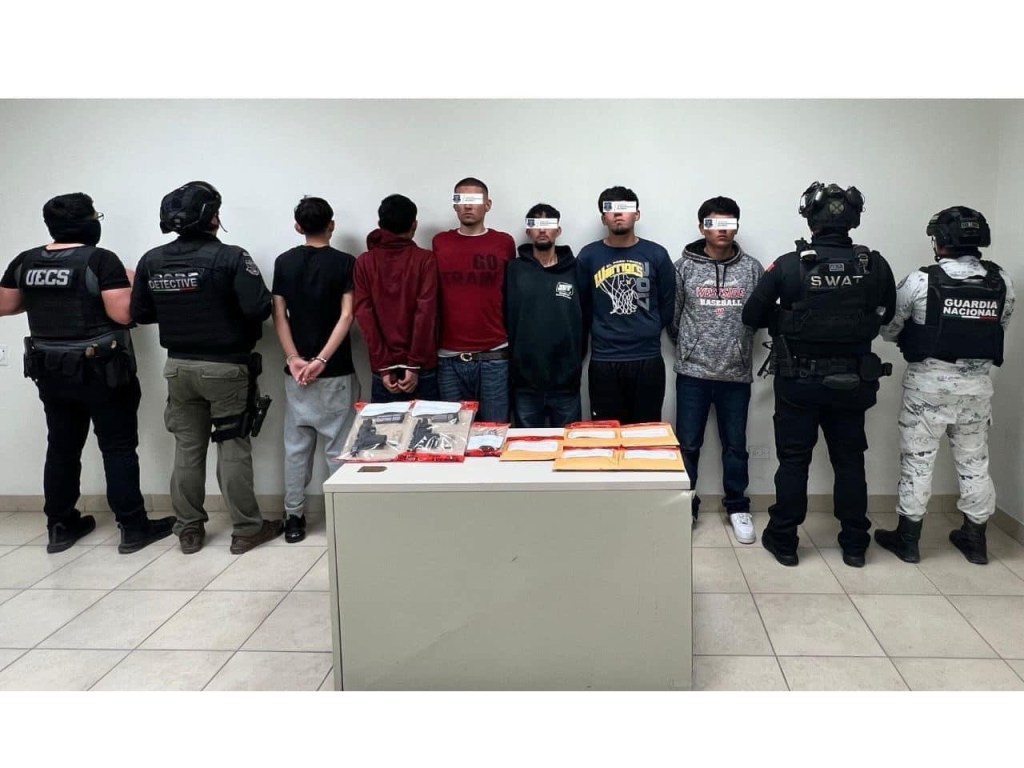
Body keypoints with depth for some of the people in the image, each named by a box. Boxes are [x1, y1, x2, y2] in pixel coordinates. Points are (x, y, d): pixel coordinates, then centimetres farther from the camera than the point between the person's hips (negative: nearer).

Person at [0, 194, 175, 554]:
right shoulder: (100, 260, -14)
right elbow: (123, 313, -19)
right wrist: (130, 284, -1)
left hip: (50, 372, 6)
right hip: (100, 371, -6)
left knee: (61, 447, 15)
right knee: (118, 447, 2)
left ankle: (60, 526, 23)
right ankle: (133, 528, 6)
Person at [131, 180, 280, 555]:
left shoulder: (151, 261, 0)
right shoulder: (230, 257, -15)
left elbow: (140, 313, 6)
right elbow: (259, 308, -22)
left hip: (178, 366, 5)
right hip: (226, 367, -4)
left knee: (187, 449, 13)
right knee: (233, 449, 4)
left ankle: (189, 530, 22)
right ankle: (246, 530, 12)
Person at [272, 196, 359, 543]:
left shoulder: (284, 262, 4)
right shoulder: (345, 263, -5)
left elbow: (279, 315, -1)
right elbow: (346, 316, -14)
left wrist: (294, 358, -5)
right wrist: (321, 360, -15)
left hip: (296, 370, 3)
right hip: (336, 372, -3)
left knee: (296, 446, 10)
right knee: (338, 446, 5)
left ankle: (293, 517, 16)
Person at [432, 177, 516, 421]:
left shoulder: (504, 243, 4)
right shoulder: (440, 243, 7)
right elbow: (433, 296, 11)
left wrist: (514, 343, 9)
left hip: (494, 357, -1)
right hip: (449, 358, 1)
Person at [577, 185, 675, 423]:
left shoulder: (656, 254, 3)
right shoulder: (588, 256, 2)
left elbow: (667, 306, 8)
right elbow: (581, 307, 7)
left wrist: (647, 332, 8)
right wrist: (602, 334, 8)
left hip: (648, 360, 1)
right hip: (603, 362, 0)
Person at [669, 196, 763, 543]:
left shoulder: (752, 268, 3)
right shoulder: (684, 267, -1)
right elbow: (671, 316, 3)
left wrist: (738, 345, 4)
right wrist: (690, 346, 7)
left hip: (737, 374, 1)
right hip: (692, 373, -1)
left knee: (735, 445, 12)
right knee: (687, 445, 6)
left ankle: (738, 507, 27)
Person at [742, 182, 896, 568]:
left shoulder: (788, 265, -14)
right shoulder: (875, 266, -6)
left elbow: (752, 315, -7)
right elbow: (886, 314, 9)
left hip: (799, 381, -2)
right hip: (852, 381, 2)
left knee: (793, 460, 9)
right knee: (850, 461, 14)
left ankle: (783, 540, 17)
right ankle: (854, 544, 23)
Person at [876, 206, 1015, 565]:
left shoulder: (921, 280, -14)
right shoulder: (1001, 281, -2)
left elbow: (888, 329, -7)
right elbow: (1001, 325, 8)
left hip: (928, 383, -4)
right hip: (977, 384, 4)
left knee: (918, 461, 7)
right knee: (974, 461, 15)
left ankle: (908, 539, 15)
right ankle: (975, 539, 28)